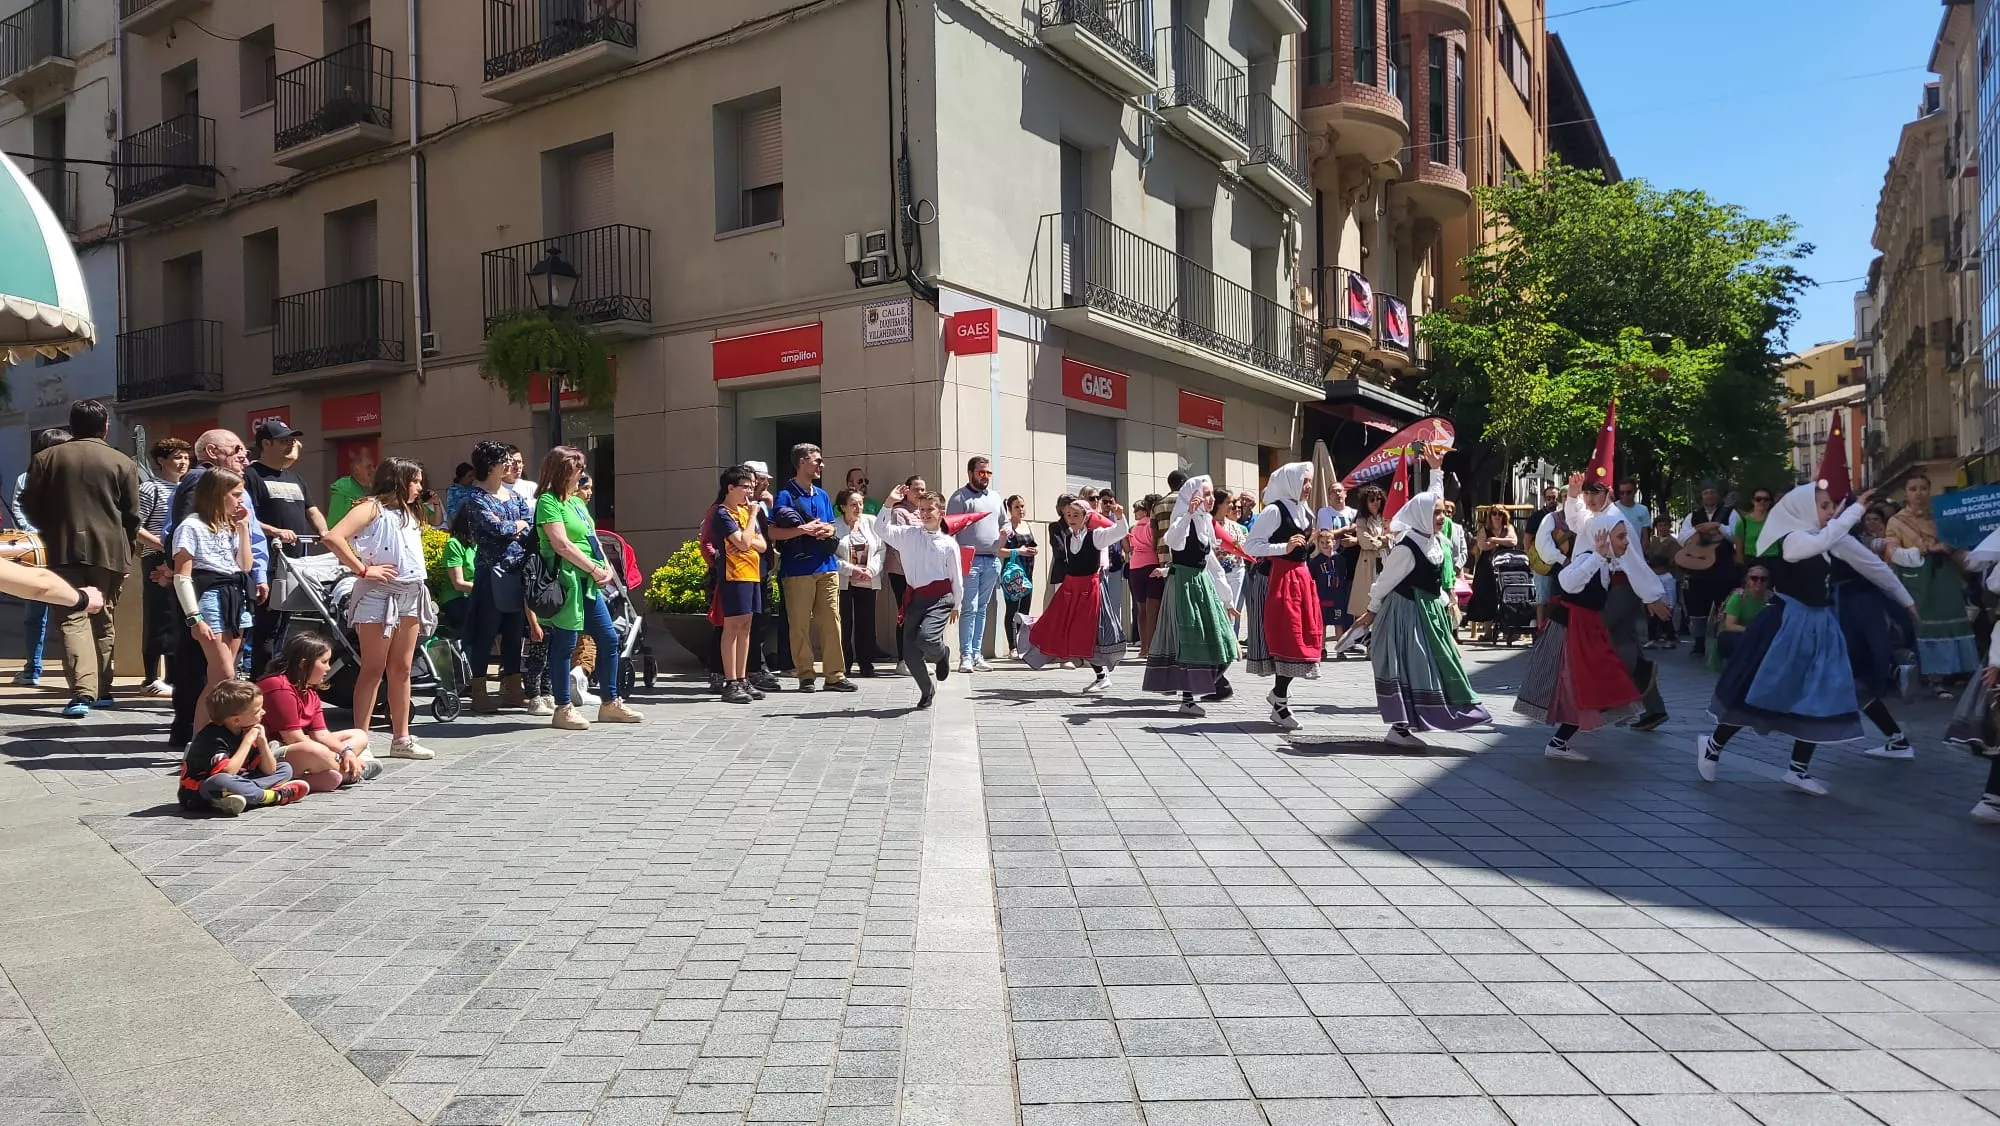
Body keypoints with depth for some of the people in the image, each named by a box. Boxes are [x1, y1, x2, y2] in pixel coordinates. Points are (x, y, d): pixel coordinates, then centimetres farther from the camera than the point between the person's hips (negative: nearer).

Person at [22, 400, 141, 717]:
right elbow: (132, 515, 2)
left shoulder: (45, 458, 5)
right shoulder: (123, 463, 1)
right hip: (109, 551, 0)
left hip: (64, 550, 0)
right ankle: (101, 689, 18)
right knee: (103, 620, 12)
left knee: (73, 619, -4)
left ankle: (82, 691, -19)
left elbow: (30, 506, 8)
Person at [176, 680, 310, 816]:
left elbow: (269, 770, 1)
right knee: (219, 782, -42)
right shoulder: (212, 737, -20)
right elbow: (227, 772, -34)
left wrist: (262, 741, -12)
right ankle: (277, 795, -27)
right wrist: (248, 741, -26)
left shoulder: (247, 731, 1)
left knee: (285, 769, 1)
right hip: (199, 794, -7)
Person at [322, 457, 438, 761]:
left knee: (401, 669, 11)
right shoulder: (373, 507, -7)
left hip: (412, 594, 8)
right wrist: (363, 569, -17)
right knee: (373, 670, -3)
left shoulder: (409, 513, 18)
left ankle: (401, 738, 18)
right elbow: (333, 537, -22)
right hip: (380, 593, -8)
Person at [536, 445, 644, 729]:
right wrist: (595, 569, -13)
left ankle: (609, 704, 19)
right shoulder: (548, 501, -8)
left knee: (609, 640, 10)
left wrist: (607, 568, 0)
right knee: (565, 644, -3)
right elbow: (562, 545, -17)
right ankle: (563, 710, 6)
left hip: (588, 582, 9)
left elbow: (592, 538, 17)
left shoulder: (577, 501, 19)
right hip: (565, 580, -9)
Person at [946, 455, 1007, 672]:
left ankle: (977, 654, 13)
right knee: (969, 608, -9)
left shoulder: (995, 497, 19)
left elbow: (1004, 522, 29)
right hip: (970, 559, -6)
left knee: (982, 608, 9)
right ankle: (966, 656, -6)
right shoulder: (960, 497, -2)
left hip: (992, 560, 6)